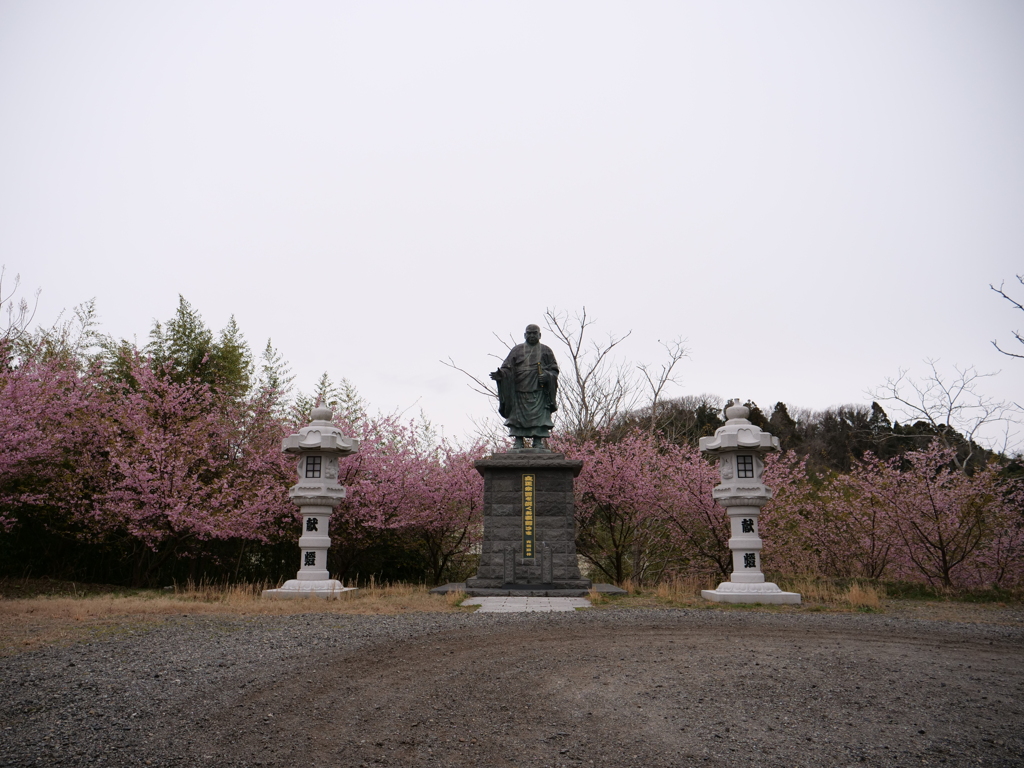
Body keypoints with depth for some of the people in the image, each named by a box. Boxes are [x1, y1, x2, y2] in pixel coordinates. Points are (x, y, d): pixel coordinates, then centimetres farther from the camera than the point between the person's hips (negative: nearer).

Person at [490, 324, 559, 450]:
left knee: (539, 416, -7)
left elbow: (554, 369, 10)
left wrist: (547, 376, -11)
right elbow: (507, 367, 8)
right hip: (519, 390, 1)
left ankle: (538, 442, -2)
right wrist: (500, 374, -13)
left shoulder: (546, 351, 13)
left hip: (538, 391, -1)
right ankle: (518, 443, 2)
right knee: (518, 415, -3)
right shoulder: (517, 350, 14)